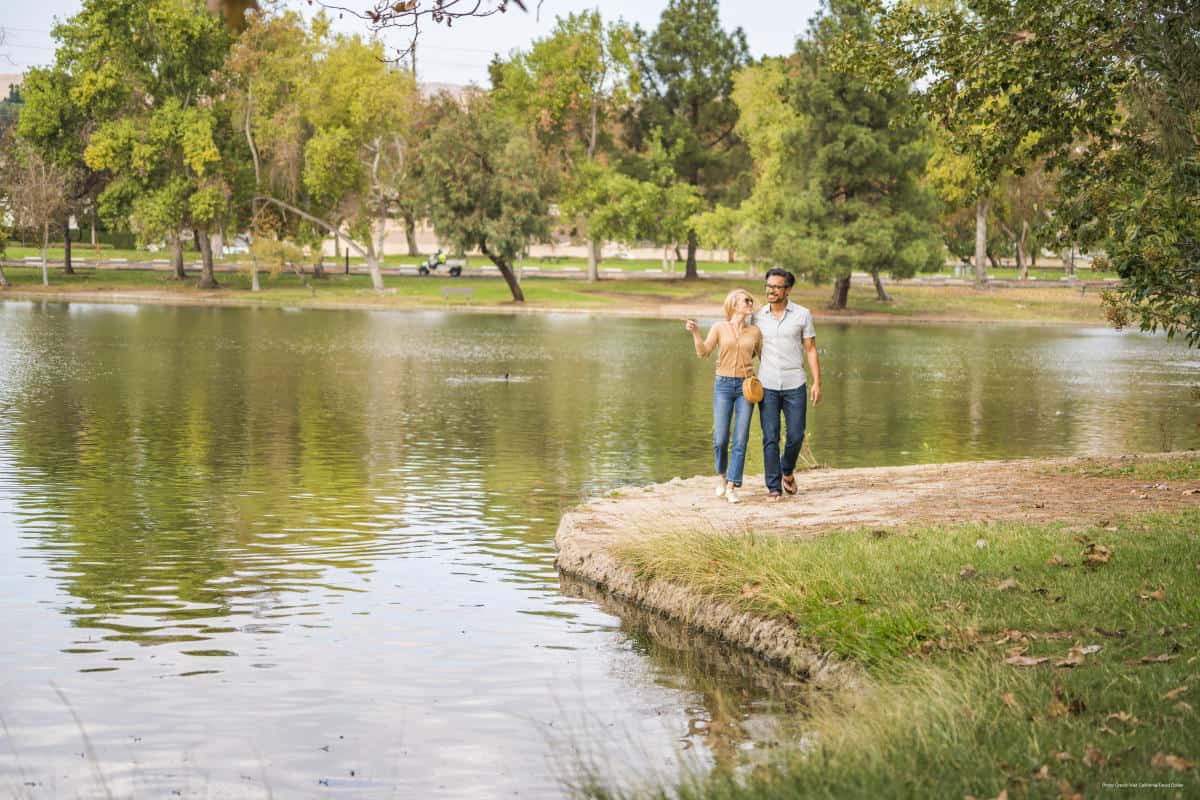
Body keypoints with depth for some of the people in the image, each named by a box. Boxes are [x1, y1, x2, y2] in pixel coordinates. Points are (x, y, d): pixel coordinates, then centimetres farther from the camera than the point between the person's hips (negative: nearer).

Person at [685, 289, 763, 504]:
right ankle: (722, 474, 24)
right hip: (723, 385, -1)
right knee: (720, 439, -5)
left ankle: (732, 487, -2)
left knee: (740, 440, -6)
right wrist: (695, 332, -19)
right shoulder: (720, 328, 3)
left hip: (746, 386, 1)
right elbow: (703, 352, -6)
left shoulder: (755, 332, 9)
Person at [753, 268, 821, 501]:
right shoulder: (758, 317, 5)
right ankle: (774, 487, 3)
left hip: (795, 385, -1)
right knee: (770, 438, -3)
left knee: (796, 436, 1)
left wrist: (817, 382, -5)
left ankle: (787, 471, 30)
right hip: (767, 385, 1)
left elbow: (811, 350, 2)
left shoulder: (803, 315, 0)